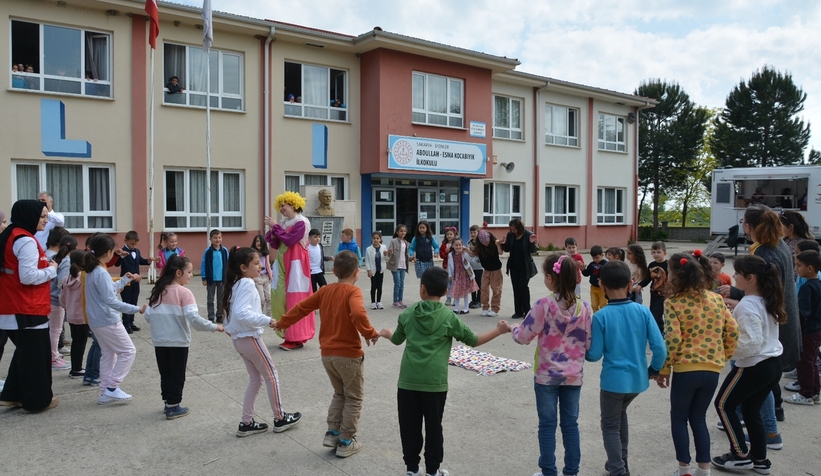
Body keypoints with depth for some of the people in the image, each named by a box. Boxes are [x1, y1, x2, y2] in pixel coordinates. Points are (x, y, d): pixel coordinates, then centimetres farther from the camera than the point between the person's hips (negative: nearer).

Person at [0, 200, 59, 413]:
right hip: (28, 310, -10)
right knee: (35, 355, 3)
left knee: (24, 352, 21)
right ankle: (37, 400, 13)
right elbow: (28, 277, -24)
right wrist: (51, 269, -9)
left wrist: (44, 265, 10)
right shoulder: (26, 241, -19)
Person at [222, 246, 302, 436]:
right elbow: (242, 313, -29)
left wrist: (229, 328, 21)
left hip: (239, 339, 9)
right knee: (271, 375, 6)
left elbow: (234, 311, 15)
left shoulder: (236, 284, 10)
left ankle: (246, 423, 18)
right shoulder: (247, 283, -19)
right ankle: (280, 418, 17)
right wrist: (267, 320, -27)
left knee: (255, 379, 16)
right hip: (250, 338, -9)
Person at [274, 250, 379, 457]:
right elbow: (358, 314, -33)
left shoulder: (325, 290, 5)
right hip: (349, 354, -6)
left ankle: (332, 434, 21)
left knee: (339, 394, 25)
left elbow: (301, 307, 10)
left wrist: (281, 323, 22)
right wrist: (370, 333, -20)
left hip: (327, 353, 6)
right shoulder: (353, 291, -14)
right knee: (354, 398, 10)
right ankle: (345, 443, 15)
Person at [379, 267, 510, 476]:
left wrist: (386, 333, 43)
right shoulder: (449, 317, -4)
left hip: (408, 381, 2)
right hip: (435, 382, -1)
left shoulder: (407, 314, 3)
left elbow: (397, 340, 19)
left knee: (409, 427, 12)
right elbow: (473, 340, 2)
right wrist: (499, 331, 14)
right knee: (433, 427, 11)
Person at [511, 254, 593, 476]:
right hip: (574, 375, 3)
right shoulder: (584, 307, -6)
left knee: (547, 425, 9)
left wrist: (512, 329, 10)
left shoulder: (544, 305, -17)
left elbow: (524, 336, -10)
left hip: (547, 375, -3)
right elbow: (589, 343, 0)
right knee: (570, 424, 14)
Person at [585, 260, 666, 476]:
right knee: (620, 413, 30)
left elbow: (595, 355, -11)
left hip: (613, 379, -4)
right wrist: (654, 370, 9)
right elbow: (660, 348, -8)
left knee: (610, 425, 15)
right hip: (638, 378, 5)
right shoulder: (643, 311, -7)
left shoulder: (600, 316, -15)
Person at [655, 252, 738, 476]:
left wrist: (664, 369, -6)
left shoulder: (673, 302, -11)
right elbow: (733, 331, 4)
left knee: (679, 418, 15)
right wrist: (723, 357, 18)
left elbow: (672, 340, -16)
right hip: (712, 369, 5)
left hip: (685, 369, -4)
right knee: (698, 418, 19)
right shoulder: (716, 299, 3)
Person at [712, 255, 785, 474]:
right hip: (773, 364, 9)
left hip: (753, 367, -9)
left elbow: (751, 342, -27)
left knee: (724, 404, 10)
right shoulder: (767, 301, 5)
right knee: (751, 410, 20)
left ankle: (741, 456, 16)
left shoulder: (747, 305, -22)